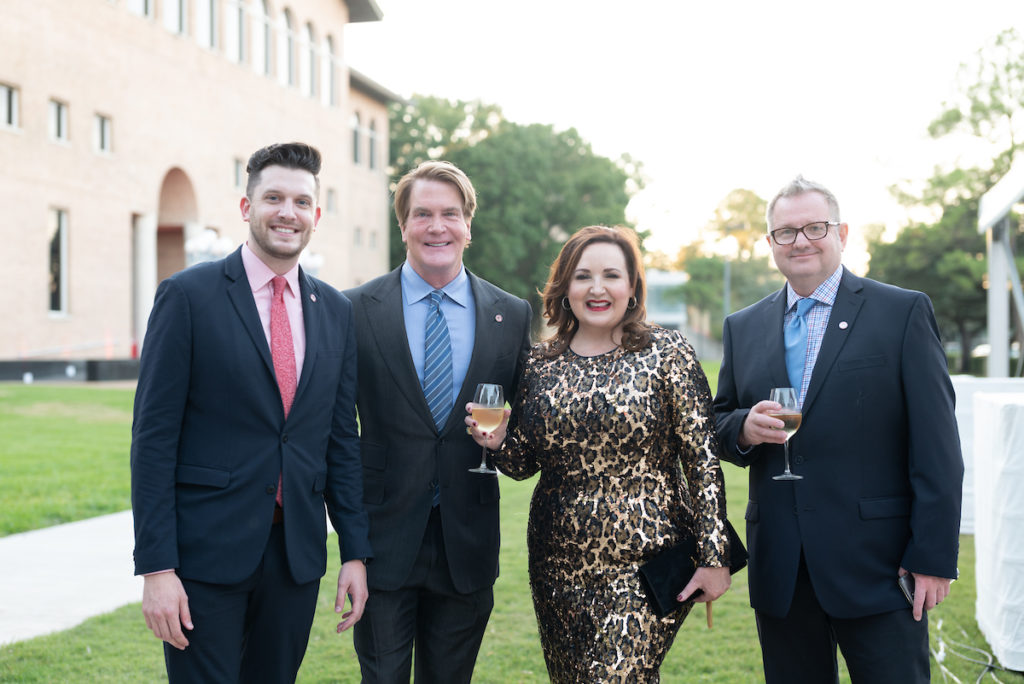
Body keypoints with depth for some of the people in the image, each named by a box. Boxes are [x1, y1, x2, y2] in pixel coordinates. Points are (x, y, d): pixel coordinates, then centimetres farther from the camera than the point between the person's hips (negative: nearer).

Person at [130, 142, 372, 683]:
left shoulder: (335, 311, 8)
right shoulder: (188, 295, -6)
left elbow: (342, 437, 11)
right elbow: (153, 437, -8)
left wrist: (355, 552, 7)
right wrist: (156, 566, -13)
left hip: (298, 553, 4)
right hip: (206, 554, -4)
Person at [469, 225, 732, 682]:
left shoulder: (667, 354, -4)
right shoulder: (540, 365, 6)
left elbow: (703, 457, -6)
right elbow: (525, 463, 13)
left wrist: (713, 556, -9)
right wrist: (498, 443, -8)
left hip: (646, 563, -4)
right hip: (560, 569, 4)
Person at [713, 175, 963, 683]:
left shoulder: (903, 312, -1)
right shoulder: (743, 328, 11)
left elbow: (936, 446, -5)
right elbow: (718, 426, 16)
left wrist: (934, 558, -10)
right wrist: (743, 430, -8)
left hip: (876, 565, -3)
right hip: (779, 570, 4)